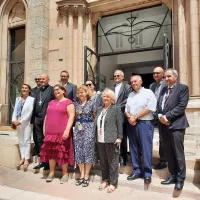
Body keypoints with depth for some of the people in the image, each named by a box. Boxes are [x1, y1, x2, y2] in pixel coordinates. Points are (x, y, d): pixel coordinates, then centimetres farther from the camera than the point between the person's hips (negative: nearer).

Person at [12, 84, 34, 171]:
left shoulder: (31, 99, -4)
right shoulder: (18, 99, 14)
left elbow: (30, 112, -12)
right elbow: (15, 111, 9)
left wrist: (21, 121, -16)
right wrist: (14, 120, -8)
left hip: (27, 123, -6)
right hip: (18, 123, 6)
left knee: (26, 141, -4)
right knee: (21, 142, 9)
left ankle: (26, 160, 1)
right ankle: (22, 158, 17)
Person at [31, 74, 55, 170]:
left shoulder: (52, 89, -6)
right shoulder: (38, 90, 14)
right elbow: (35, 104, 12)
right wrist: (33, 117, 7)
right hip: (37, 118, 7)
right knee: (39, 140, 13)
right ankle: (42, 160, 25)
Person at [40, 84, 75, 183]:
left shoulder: (68, 102, -3)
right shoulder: (51, 102, 17)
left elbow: (71, 117, -10)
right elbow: (47, 116, 20)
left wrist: (67, 130, -18)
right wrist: (44, 128, 15)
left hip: (62, 133, -6)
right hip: (50, 132, 6)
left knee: (62, 153, 2)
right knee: (51, 152, 10)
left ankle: (65, 174, 16)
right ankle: (51, 173, 24)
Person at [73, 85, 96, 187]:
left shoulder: (92, 103, -3)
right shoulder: (76, 104, 9)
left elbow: (95, 117, 1)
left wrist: (90, 126, -2)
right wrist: (78, 124, 6)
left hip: (88, 128, -4)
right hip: (78, 128, 5)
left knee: (88, 151, 0)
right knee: (79, 151, 6)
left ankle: (86, 176, 12)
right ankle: (82, 175, 18)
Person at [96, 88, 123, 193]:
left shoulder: (116, 109, -3)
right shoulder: (100, 110, 14)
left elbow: (120, 124, -6)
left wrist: (119, 137, -12)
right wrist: (97, 136, 12)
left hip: (111, 140, -6)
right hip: (100, 140, 6)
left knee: (112, 162, 4)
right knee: (103, 162, 14)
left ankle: (113, 183, 16)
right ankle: (105, 180, 29)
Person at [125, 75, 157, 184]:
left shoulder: (148, 92, -2)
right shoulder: (130, 95, 16)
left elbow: (150, 108, -13)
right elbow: (126, 110, 14)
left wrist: (135, 117, -11)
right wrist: (129, 117, -8)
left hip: (145, 123, -6)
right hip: (132, 124, 6)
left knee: (146, 148, -3)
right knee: (134, 148, 9)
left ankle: (147, 173, 9)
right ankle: (137, 171, 20)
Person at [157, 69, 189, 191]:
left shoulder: (183, 88, -2)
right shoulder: (164, 90, 18)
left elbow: (181, 106, -13)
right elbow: (159, 105, 13)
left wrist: (167, 117, -16)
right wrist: (160, 116, -6)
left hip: (176, 125, -6)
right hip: (164, 125, 6)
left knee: (178, 153, 1)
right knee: (169, 153, 12)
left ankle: (180, 179, 15)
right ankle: (173, 176, 25)